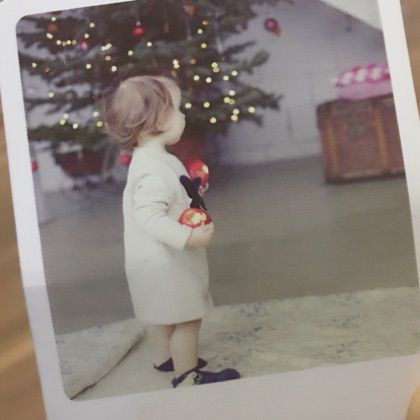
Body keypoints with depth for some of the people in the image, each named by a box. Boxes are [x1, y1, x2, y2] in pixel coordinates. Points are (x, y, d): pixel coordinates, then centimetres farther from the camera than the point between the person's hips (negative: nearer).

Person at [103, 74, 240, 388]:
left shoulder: (149, 160, 5)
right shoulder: (155, 169, -28)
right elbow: (149, 216, -35)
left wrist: (191, 193, 11)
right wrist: (188, 237, -39)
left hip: (159, 259, 11)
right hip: (167, 261, -11)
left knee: (164, 311, 26)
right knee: (188, 317, 1)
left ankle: (166, 357, 43)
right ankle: (187, 375, 12)